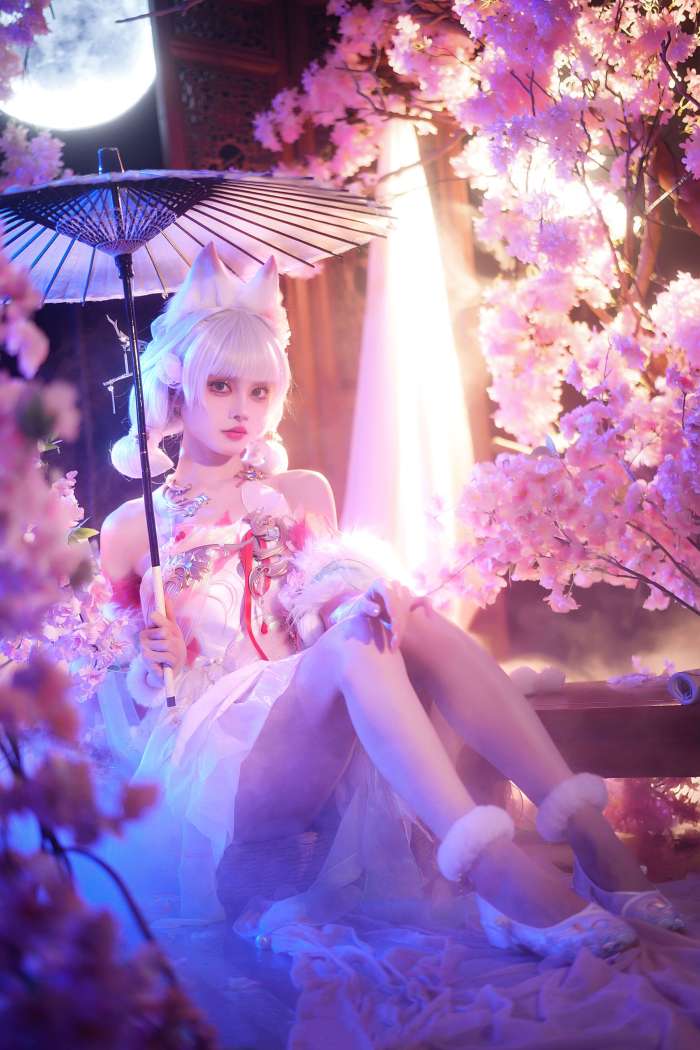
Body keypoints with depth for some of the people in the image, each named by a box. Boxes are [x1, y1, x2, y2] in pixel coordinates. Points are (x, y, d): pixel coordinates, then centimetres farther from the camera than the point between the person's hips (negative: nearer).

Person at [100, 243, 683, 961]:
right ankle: (496, 875, -50)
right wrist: (155, 665, -8)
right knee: (359, 634, -33)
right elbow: (122, 691, 15)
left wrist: (382, 601, -1)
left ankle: (588, 835, -37)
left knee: (408, 616, -28)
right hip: (215, 756, -3)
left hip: (327, 744, 4)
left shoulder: (303, 494, 22)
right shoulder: (131, 529, 13)